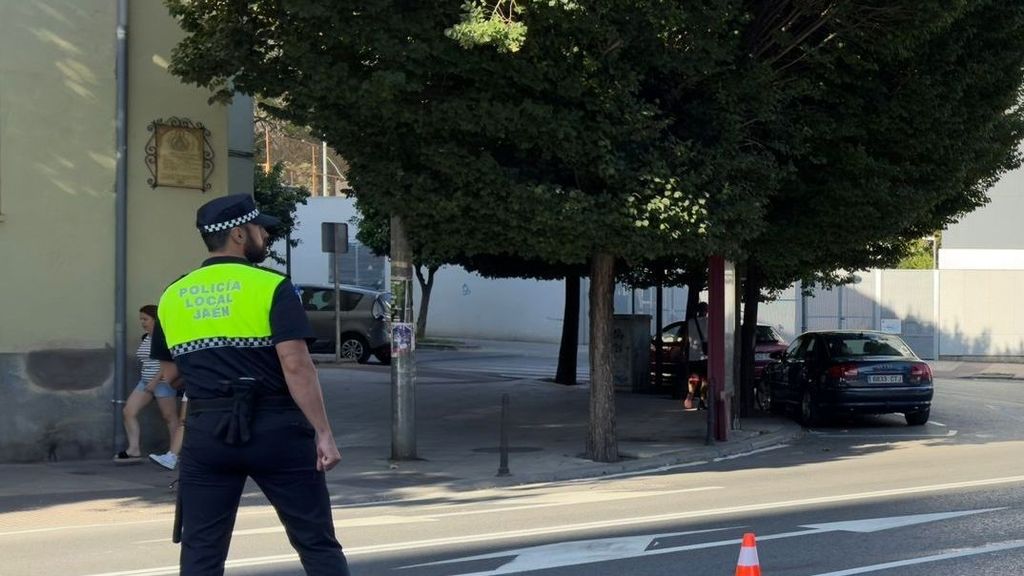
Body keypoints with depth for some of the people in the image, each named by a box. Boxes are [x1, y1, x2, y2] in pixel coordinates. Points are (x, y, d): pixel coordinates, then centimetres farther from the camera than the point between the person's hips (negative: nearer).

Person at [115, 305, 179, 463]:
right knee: (129, 411, -3)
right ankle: (134, 450, -3)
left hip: (163, 382, -9)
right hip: (145, 382, 9)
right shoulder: (145, 338, 14)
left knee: (169, 417, -1)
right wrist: (148, 381, 16)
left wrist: (155, 381, -21)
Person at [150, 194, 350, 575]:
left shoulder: (173, 296, 8)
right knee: (317, 543, 6)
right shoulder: (271, 287, -7)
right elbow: (296, 365, -16)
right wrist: (323, 434, -14)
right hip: (275, 429, -4)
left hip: (207, 431, 4)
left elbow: (170, 371, 14)